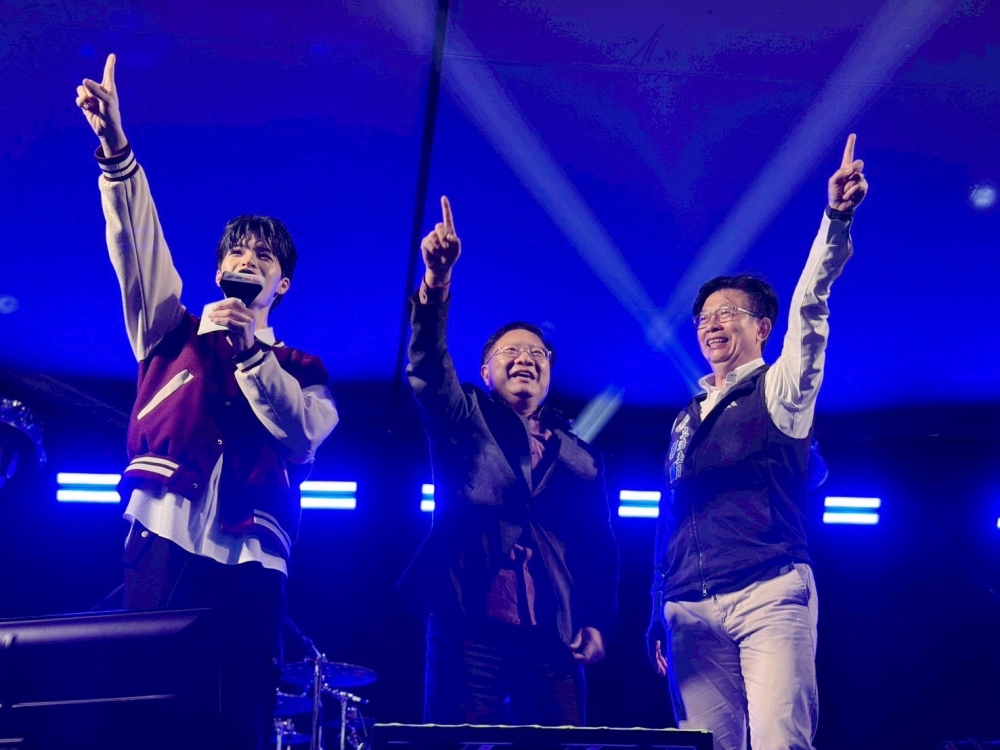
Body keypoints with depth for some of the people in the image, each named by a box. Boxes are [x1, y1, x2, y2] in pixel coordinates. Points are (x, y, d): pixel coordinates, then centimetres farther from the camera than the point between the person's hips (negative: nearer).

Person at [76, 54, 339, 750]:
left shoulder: (302, 370, 20)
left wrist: (249, 352, -7)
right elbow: (138, 243, 8)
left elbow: (304, 434, 0)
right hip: (165, 542, 0)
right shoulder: (173, 331, 22)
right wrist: (115, 148, -5)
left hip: (250, 561, 1)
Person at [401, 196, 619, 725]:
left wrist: (597, 621, 3)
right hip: (470, 625, -2)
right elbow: (428, 372, -6)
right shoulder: (464, 420, 13)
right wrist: (437, 282, -21)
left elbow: (600, 547, 18)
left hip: (552, 636, 3)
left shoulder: (579, 458, 21)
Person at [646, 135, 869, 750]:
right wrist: (657, 616, 19)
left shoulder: (780, 389, 9)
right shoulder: (687, 421, 25)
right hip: (691, 609, 5)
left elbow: (809, 309, -8)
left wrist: (836, 220, -23)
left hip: (770, 595, -5)